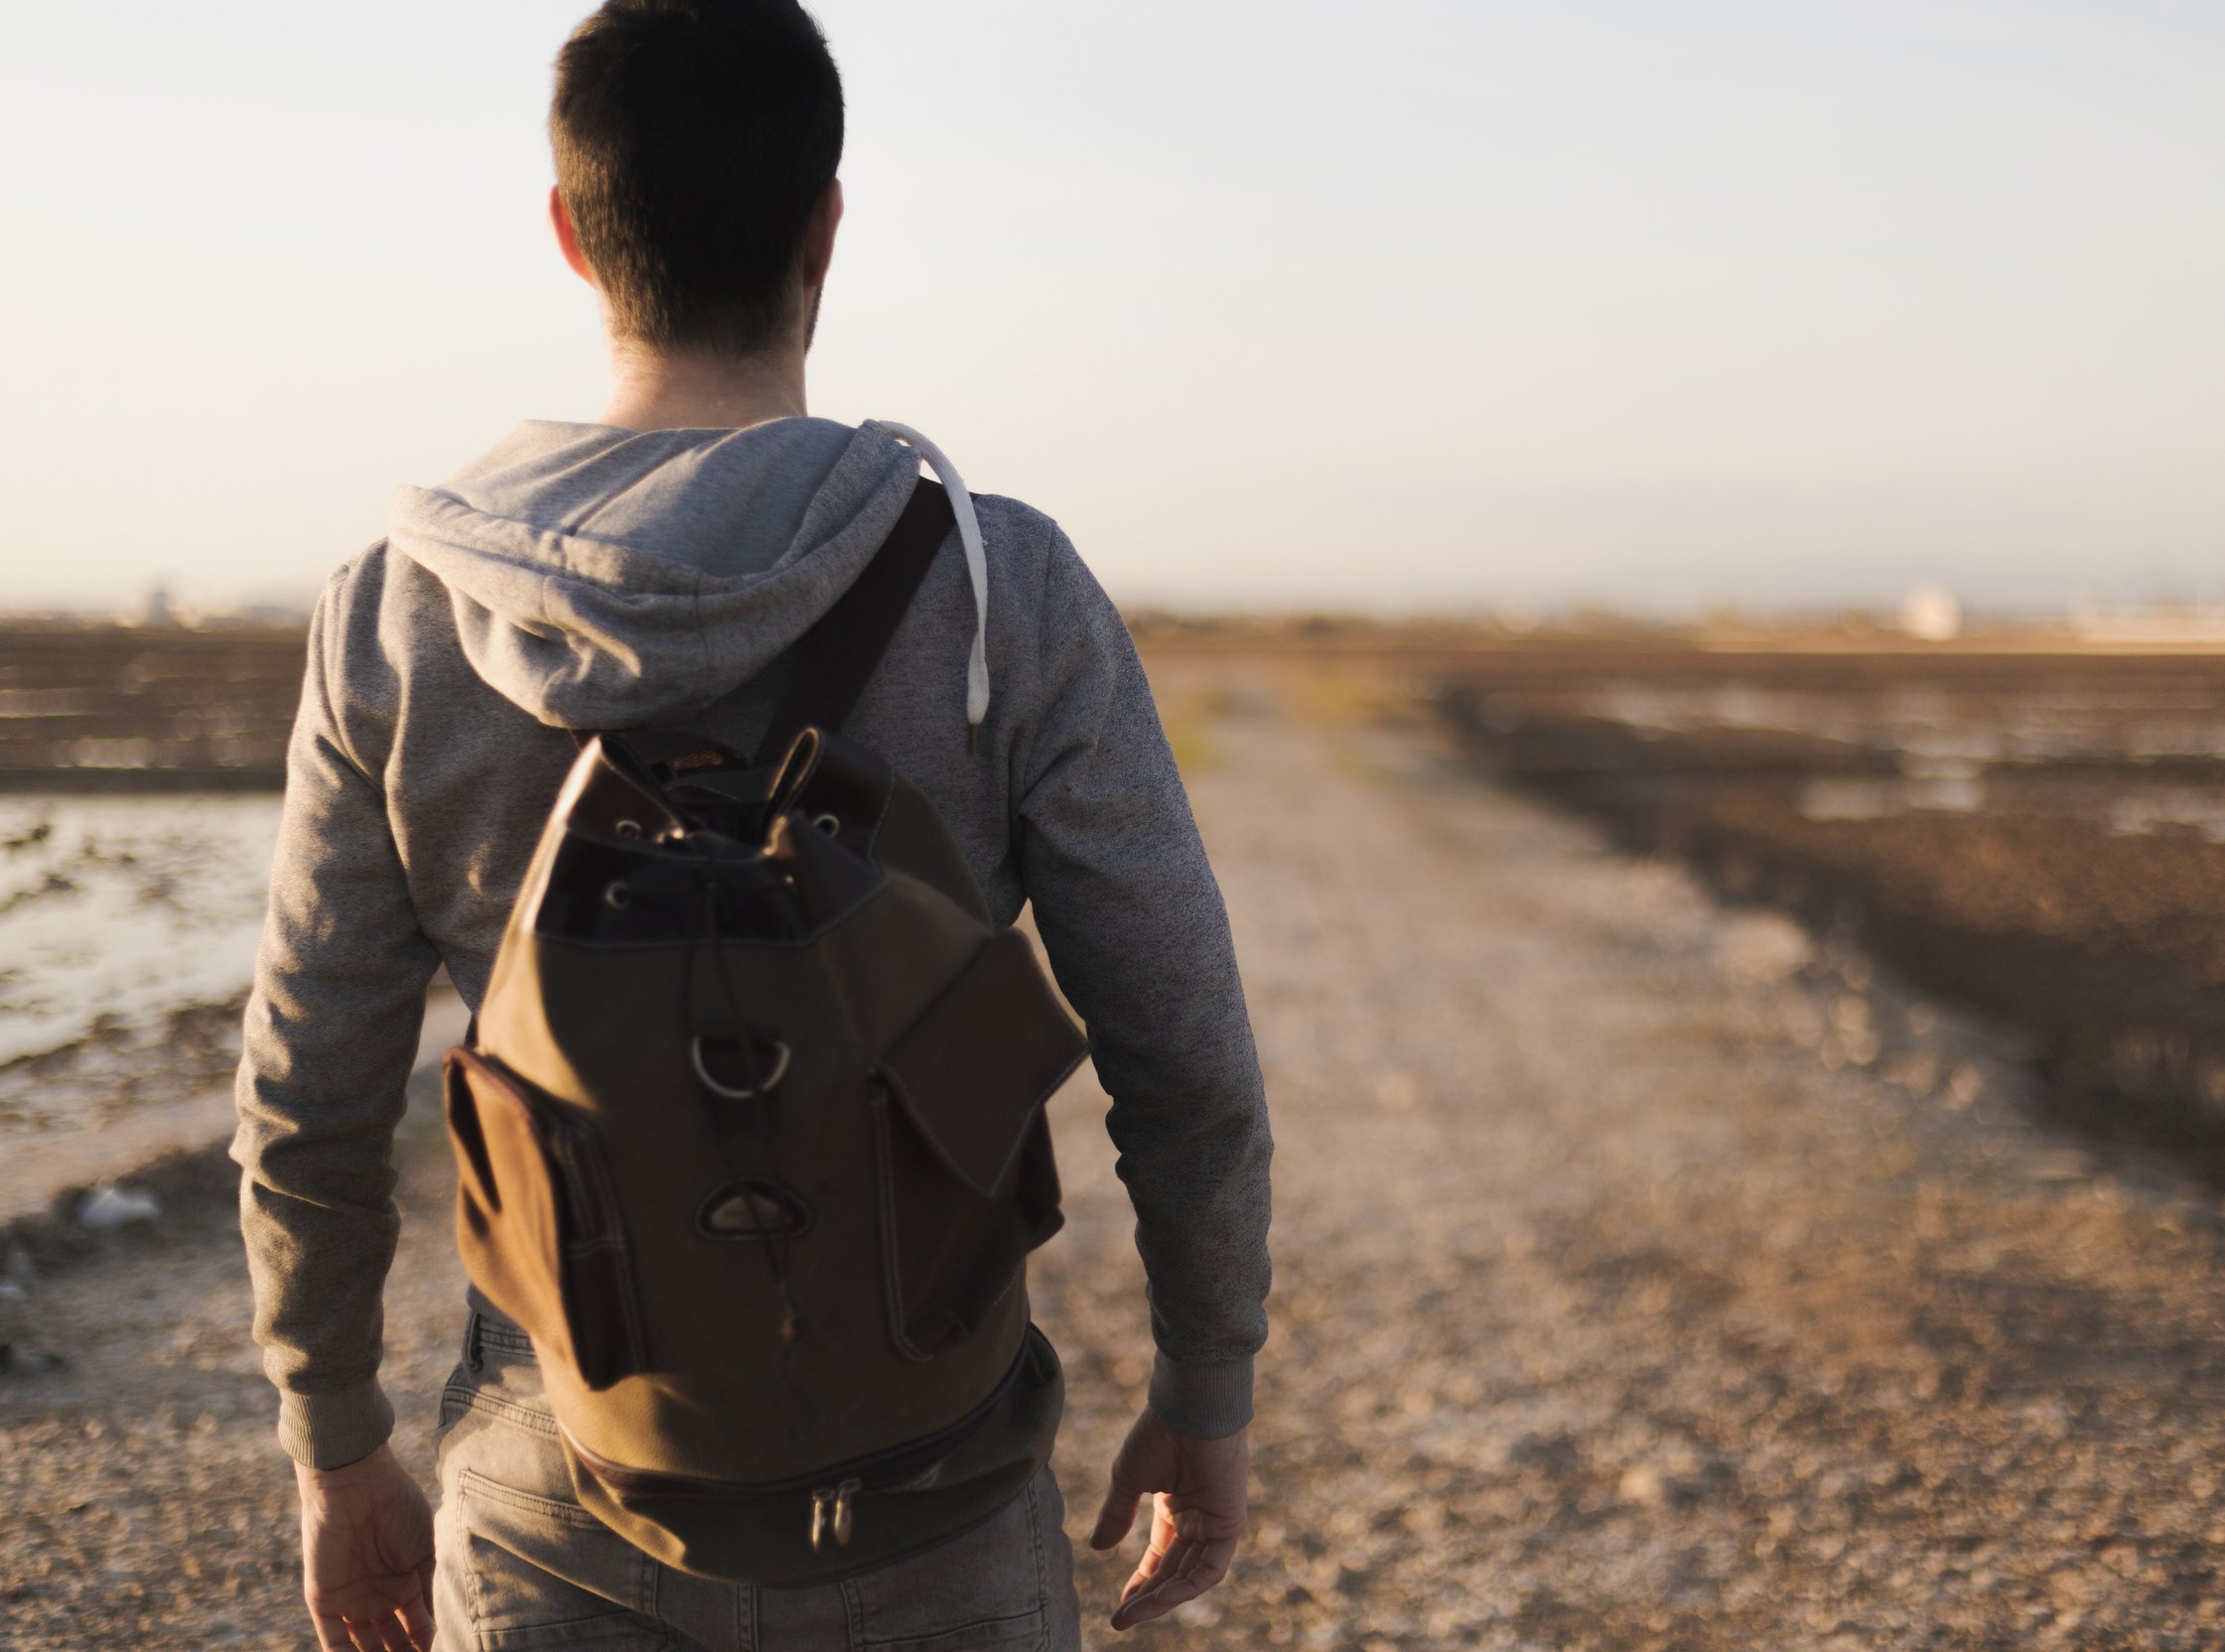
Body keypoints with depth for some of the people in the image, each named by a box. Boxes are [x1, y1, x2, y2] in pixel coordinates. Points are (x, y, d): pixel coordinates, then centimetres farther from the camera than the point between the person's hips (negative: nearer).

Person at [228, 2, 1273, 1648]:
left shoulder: (398, 614, -9)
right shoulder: (1010, 594, -15)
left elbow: (309, 1112, -3)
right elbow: (1187, 1072, -10)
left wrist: (337, 1458, 13)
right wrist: (1211, 1401, 7)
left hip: (563, 1517, 2)